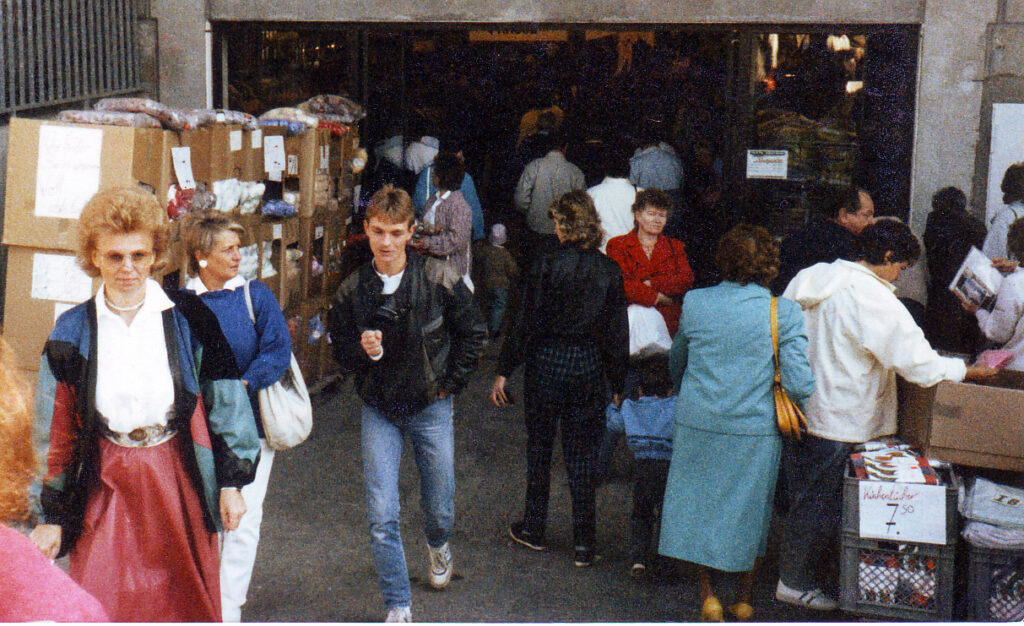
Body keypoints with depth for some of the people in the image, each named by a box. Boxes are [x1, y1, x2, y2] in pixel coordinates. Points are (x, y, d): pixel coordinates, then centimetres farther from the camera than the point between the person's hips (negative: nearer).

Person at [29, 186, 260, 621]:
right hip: (104, 488, 1)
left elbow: (225, 405, 4)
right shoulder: (73, 332, 3)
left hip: (179, 482, 0)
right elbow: (55, 432, 7)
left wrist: (232, 483, 2)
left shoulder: (188, 318, -1)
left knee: (185, 604, 8)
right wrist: (51, 516, 6)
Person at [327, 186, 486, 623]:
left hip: (431, 407, 0)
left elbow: (473, 333, 2)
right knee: (381, 517, -6)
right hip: (379, 411, 1)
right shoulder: (351, 291, -6)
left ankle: (437, 545, 51)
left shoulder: (439, 281, -11)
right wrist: (364, 351, -19)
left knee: (439, 508, 13)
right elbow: (340, 353, 4)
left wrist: (450, 384, 0)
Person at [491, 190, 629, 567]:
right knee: (582, 455, 9)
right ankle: (583, 543, 12)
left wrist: (504, 371, -2)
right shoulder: (609, 270, -2)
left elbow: (525, 323, -10)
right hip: (590, 367, 2)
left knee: (539, 447, 14)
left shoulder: (545, 264, -11)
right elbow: (618, 333, 2)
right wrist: (617, 385, 10)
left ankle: (534, 529, 26)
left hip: (546, 362, -2)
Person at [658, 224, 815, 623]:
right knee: (748, 510, 16)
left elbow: (676, 363, 13)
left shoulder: (694, 304, -3)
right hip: (756, 429, -1)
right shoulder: (784, 313, -12)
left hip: (697, 425, 1)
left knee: (698, 504, 17)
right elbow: (799, 384, -13)